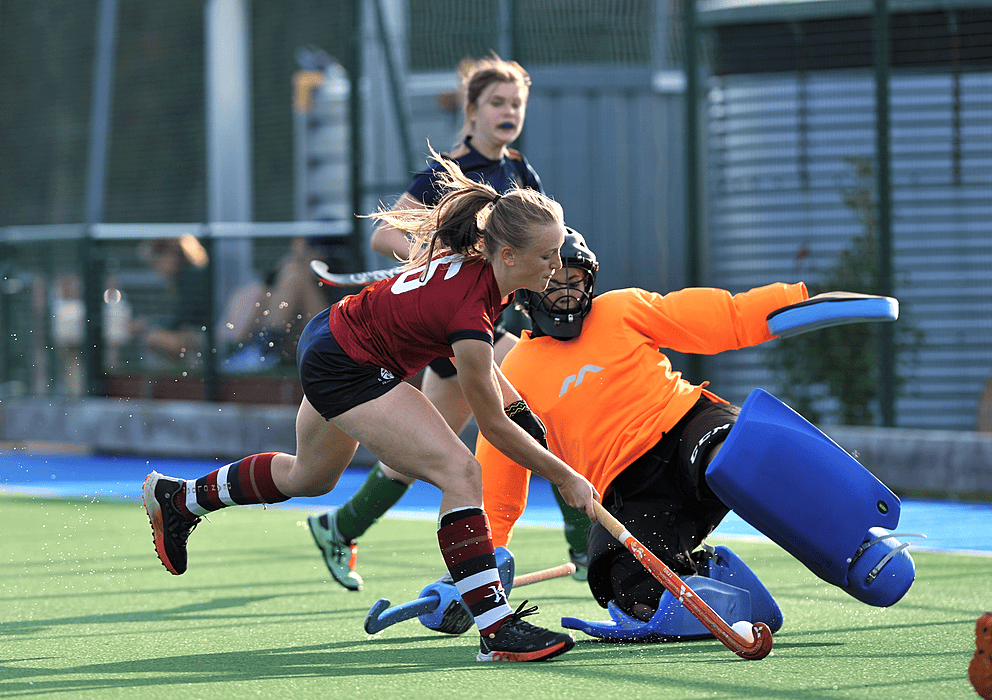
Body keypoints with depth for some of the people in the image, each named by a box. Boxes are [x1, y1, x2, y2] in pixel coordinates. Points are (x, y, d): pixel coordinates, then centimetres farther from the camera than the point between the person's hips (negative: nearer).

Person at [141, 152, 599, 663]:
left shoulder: (476, 256, -12)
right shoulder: (468, 310, -35)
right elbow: (493, 426, -24)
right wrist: (565, 478, -16)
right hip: (347, 371, -10)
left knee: (308, 477, 32)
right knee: (459, 470, -20)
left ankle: (177, 499, 53)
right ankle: (497, 630, -19)